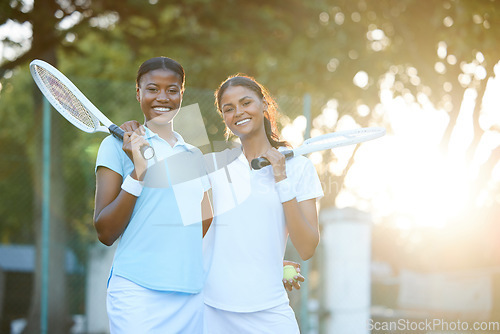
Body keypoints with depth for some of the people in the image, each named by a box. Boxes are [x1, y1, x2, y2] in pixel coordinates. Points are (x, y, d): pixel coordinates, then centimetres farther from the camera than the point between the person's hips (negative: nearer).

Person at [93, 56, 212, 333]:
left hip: (192, 294, 5)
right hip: (138, 291, -5)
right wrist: (138, 173, -14)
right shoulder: (118, 146, 0)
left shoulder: (193, 154, 16)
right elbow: (105, 233, -6)